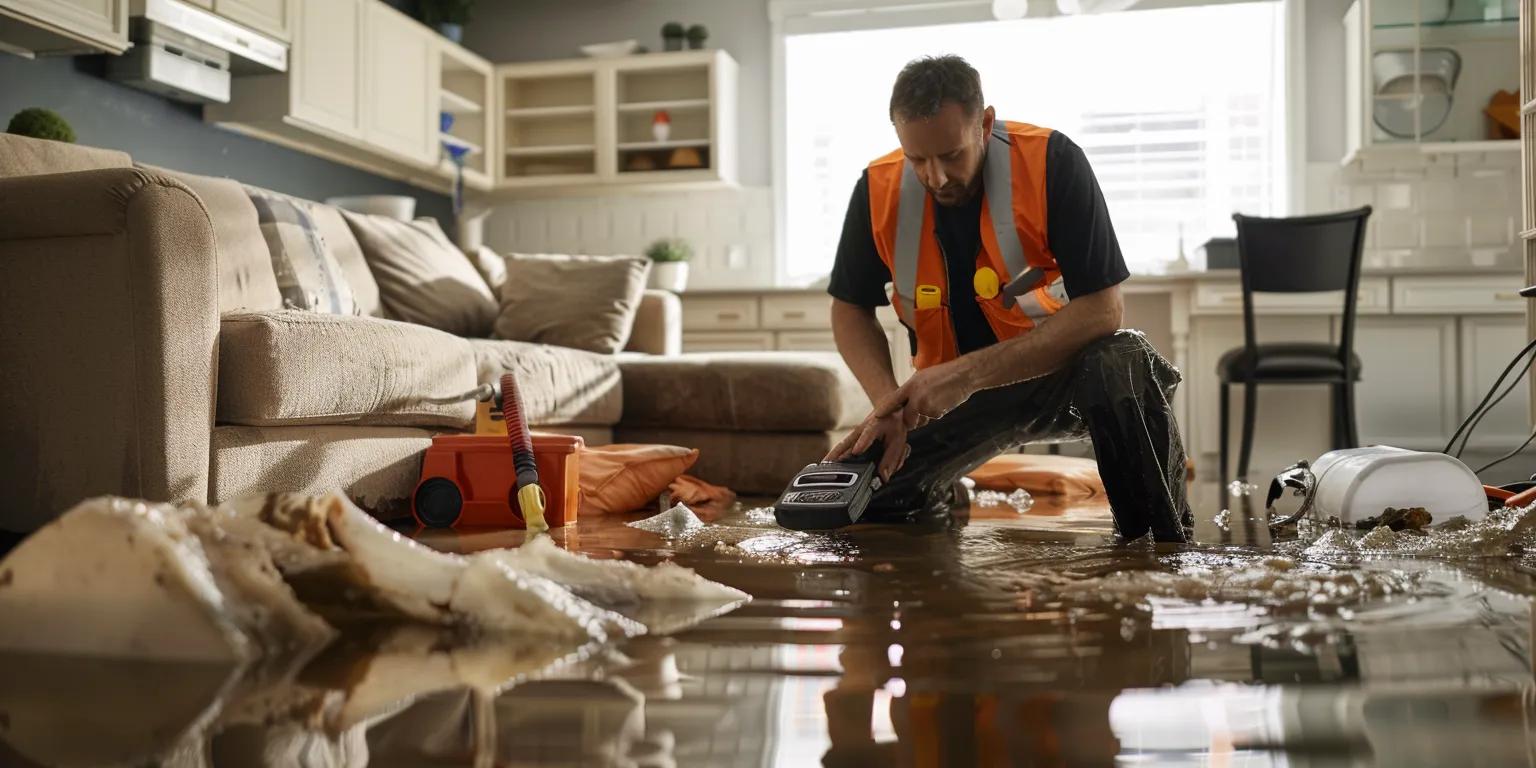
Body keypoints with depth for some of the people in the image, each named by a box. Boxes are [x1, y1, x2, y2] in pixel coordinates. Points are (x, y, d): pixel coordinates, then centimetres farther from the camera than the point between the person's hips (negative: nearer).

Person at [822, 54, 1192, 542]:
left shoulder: (1052, 163, -23)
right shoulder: (879, 190, -12)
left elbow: (1101, 310, -25)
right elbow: (850, 309, 1)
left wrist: (968, 374, -31)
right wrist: (889, 404, -18)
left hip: (1059, 373, -3)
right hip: (946, 392, 3)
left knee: (1124, 365, -37)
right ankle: (938, 501, 23)